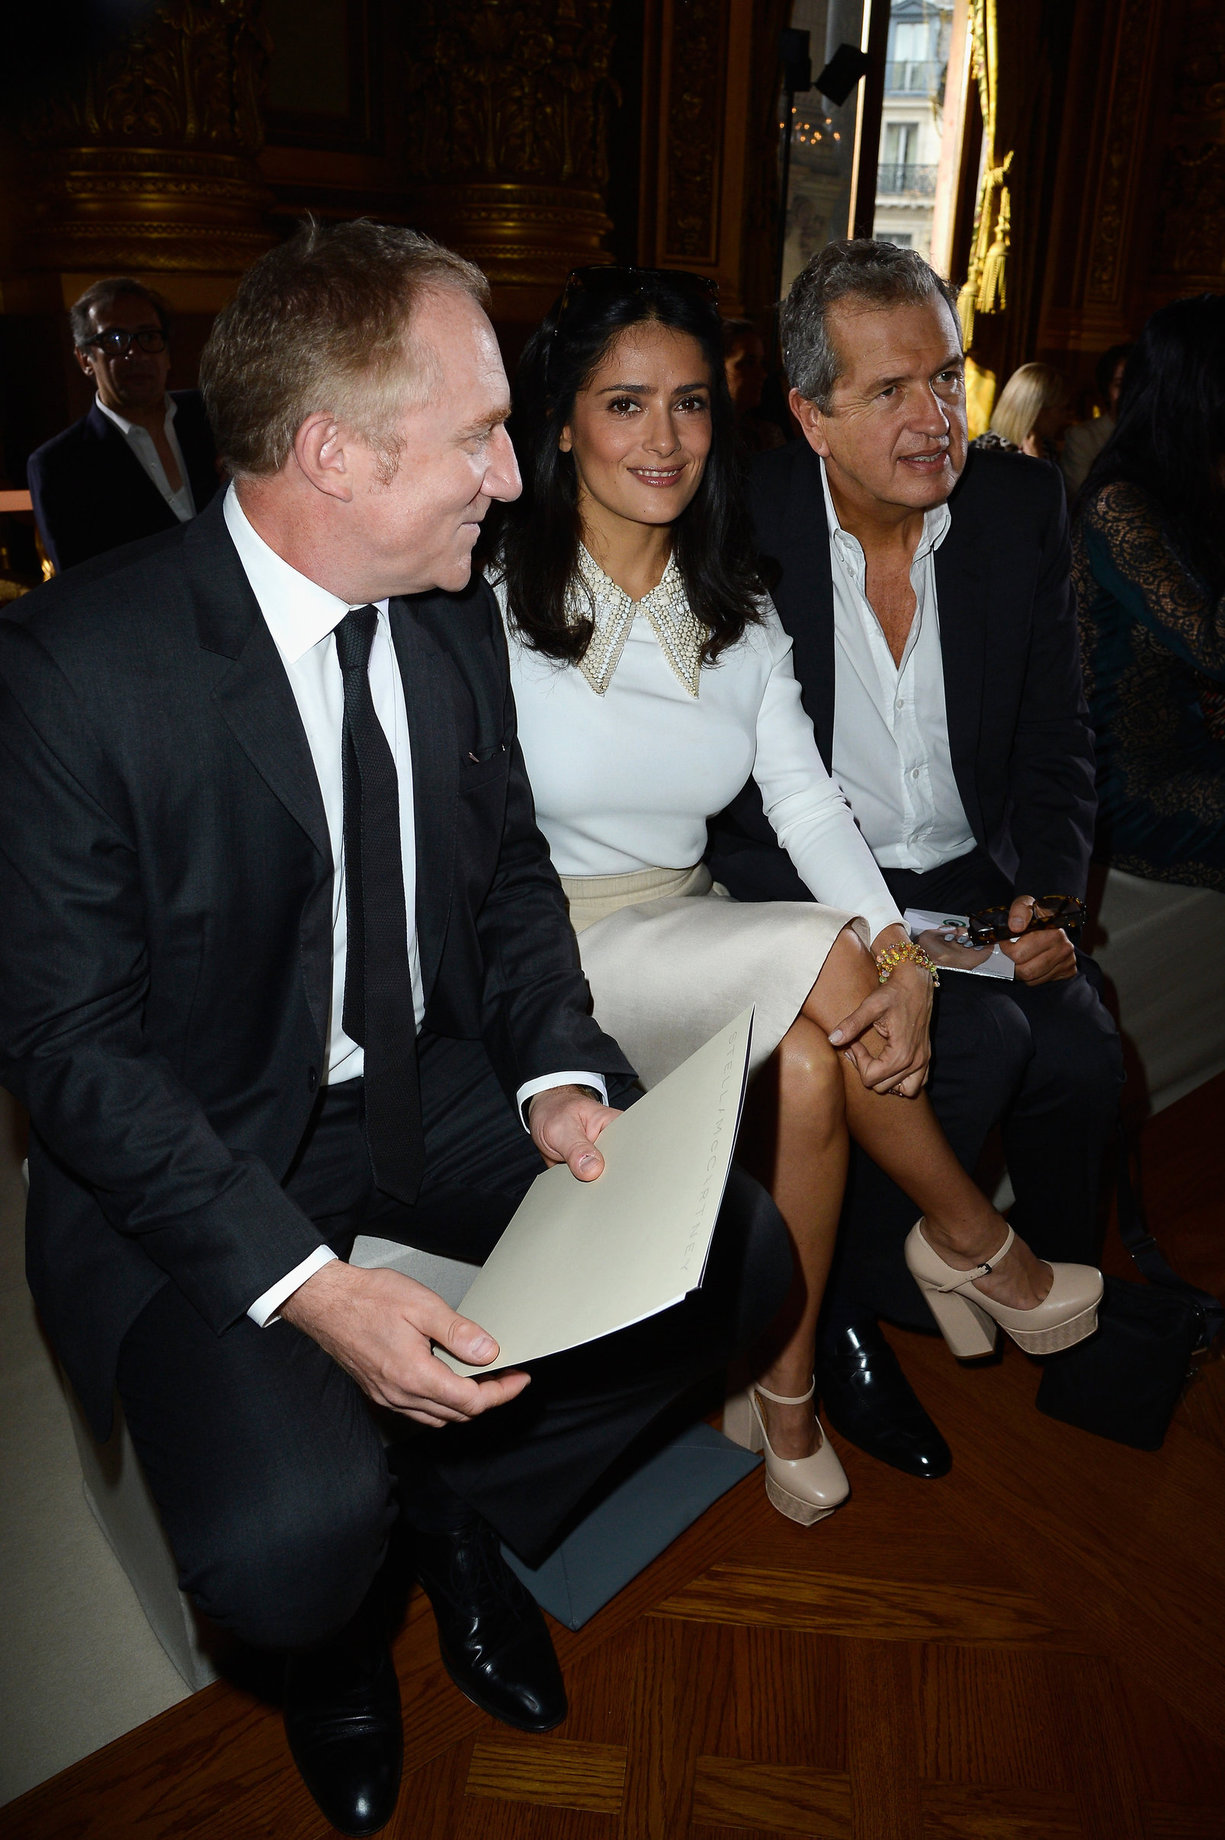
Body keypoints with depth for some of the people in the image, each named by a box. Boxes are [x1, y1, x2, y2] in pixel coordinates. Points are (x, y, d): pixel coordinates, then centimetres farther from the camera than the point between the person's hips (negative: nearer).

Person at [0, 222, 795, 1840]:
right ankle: (342, 1607, 16)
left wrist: (558, 1072, -9)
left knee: (736, 1255, -9)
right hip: (192, 1149, -5)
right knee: (285, 1543, -26)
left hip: (439, 1085, 6)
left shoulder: (457, 618, -1)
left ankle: (462, 1504, 17)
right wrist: (302, 1282, -27)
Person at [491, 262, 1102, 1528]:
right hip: (554, 945, -4)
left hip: (698, 940, 5)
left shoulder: (739, 610, 8)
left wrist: (902, 954, -19)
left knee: (811, 1062, -26)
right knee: (826, 959, -25)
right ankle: (974, 1241, -2)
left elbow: (806, 800, 0)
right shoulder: (493, 604, -8)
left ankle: (781, 1388, -4)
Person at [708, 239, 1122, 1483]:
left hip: (970, 877, 4)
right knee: (980, 1039, -26)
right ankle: (846, 1305, -1)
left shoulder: (1021, 507, 1)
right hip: (810, 884, -4)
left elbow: (1055, 739, 6)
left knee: (1083, 1058, -19)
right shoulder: (744, 528, -11)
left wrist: (1051, 894, -10)